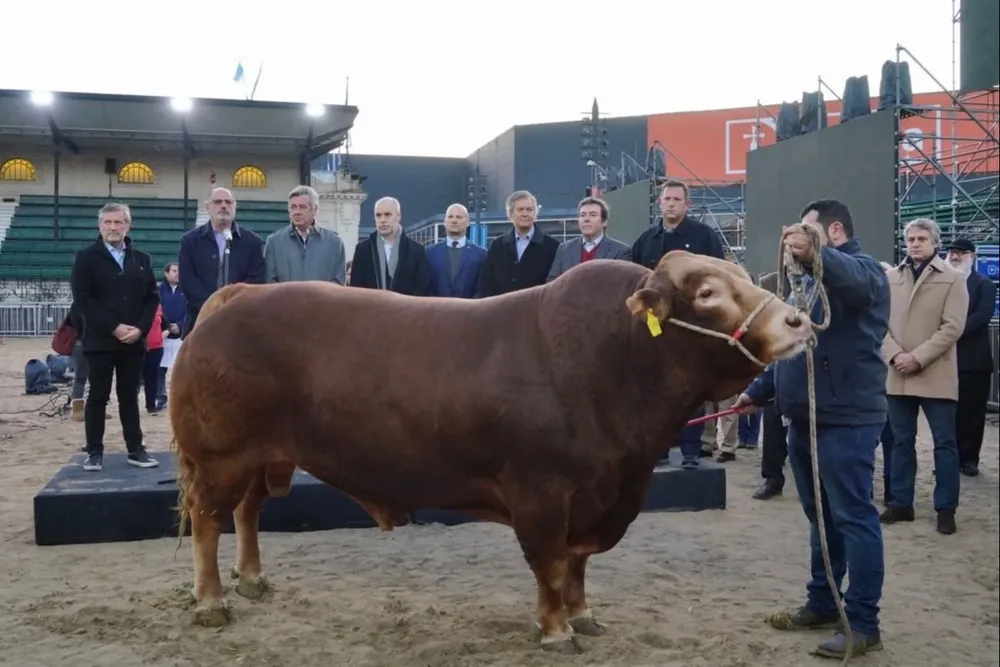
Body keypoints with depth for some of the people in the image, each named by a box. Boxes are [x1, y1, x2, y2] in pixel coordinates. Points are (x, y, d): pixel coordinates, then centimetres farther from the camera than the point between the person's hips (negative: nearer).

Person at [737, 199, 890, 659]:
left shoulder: (862, 269, -6)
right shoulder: (811, 281, 22)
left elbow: (850, 278, -33)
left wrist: (814, 254, -53)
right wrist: (758, 391, 22)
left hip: (847, 418, -9)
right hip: (805, 418, 9)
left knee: (853, 516, -5)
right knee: (820, 516, 15)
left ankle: (863, 623, 1)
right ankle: (822, 603, 25)